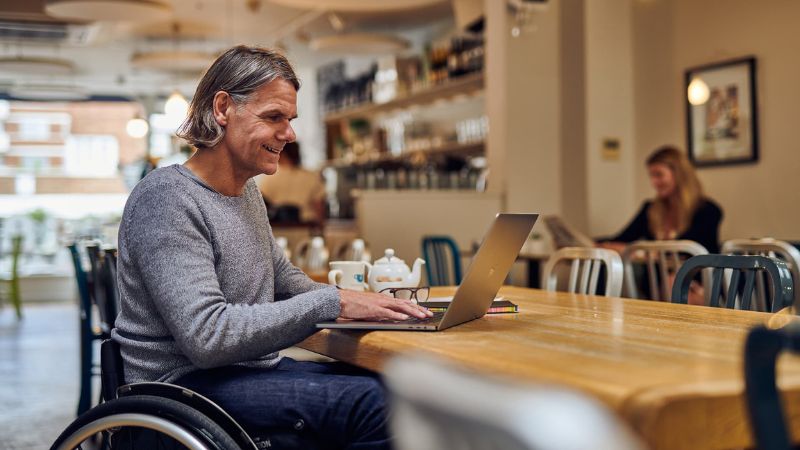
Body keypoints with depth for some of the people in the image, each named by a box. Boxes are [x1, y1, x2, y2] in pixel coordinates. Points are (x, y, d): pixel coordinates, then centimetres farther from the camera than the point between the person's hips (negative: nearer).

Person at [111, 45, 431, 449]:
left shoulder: (248, 192, 14)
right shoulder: (166, 198, -16)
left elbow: (283, 278, 23)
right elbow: (208, 336, -25)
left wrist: (358, 301, 3)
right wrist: (330, 304, -23)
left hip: (252, 367, 9)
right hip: (188, 382, -9)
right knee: (372, 401, -26)